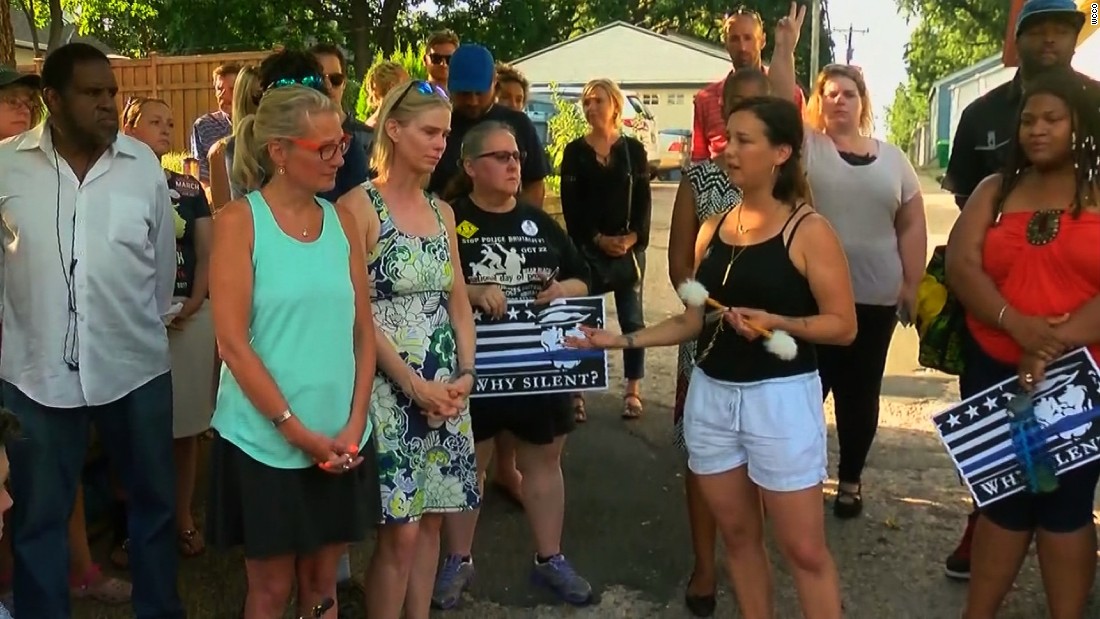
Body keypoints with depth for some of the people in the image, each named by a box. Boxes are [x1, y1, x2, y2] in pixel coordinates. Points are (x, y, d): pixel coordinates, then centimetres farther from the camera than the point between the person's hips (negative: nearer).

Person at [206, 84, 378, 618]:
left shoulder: (341, 221, 5)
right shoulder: (238, 222, -9)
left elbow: (363, 329, 5)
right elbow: (233, 344, -13)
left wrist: (354, 425, -5)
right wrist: (297, 431, -14)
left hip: (341, 442, 4)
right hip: (264, 441, -4)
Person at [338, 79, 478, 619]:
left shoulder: (442, 211, 11)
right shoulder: (360, 206, -9)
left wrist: (466, 374, 0)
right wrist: (412, 383, -15)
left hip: (447, 388, 6)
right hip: (390, 387, -6)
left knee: (430, 520, 12)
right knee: (400, 529, -2)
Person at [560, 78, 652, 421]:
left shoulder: (634, 149, 6)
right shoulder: (574, 151, 4)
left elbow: (644, 200, 2)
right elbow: (570, 204, -2)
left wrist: (633, 237, -13)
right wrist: (598, 238, -12)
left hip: (630, 247, 1)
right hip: (587, 247, -1)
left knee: (632, 320, 4)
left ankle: (633, 391, 14)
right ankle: (576, 393, 7)